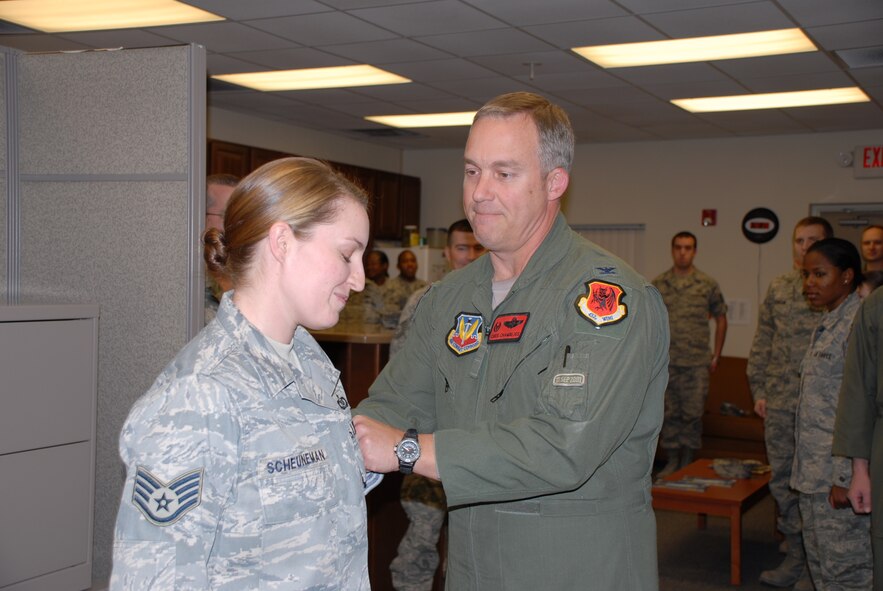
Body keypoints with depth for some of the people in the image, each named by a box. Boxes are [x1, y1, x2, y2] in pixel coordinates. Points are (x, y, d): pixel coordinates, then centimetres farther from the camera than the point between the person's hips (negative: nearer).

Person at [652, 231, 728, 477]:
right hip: (666, 363, 1)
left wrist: (716, 356, 7)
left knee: (692, 414, 0)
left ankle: (687, 464, 11)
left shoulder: (707, 284, 3)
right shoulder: (658, 284, 5)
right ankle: (671, 462, 16)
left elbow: (721, 319, 10)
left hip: (696, 363, -1)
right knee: (668, 413, 6)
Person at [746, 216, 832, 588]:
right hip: (780, 403, 5)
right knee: (783, 481, 11)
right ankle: (795, 558, 24)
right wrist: (759, 390, 10)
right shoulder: (778, 288, 10)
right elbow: (762, 343, 15)